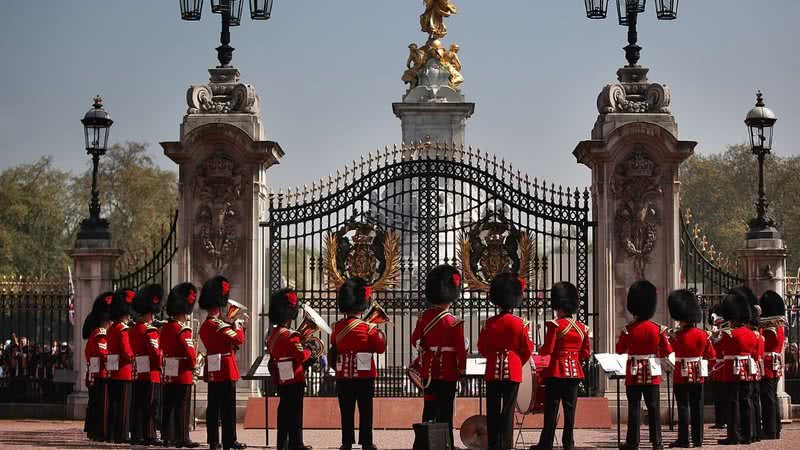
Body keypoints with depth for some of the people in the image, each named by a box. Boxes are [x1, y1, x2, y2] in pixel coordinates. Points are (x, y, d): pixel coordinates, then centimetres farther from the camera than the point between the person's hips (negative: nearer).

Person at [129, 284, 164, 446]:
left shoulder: (134, 329, 13)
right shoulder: (150, 330, -12)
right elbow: (155, 352, -17)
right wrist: (160, 366, -5)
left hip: (138, 374, 8)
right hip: (151, 374, -8)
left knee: (138, 406, 7)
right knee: (151, 407, -4)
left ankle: (136, 436, 8)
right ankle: (149, 436, -5)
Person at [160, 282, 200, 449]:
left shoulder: (165, 328, 10)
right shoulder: (183, 329, -14)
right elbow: (190, 353, -19)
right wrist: (193, 365, -3)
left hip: (167, 375, 8)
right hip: (182, 375, -8)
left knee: (167, 407, 9)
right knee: (182, 408, -5)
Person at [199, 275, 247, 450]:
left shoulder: (204, 326, 13)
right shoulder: (218, 325, -16)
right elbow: (238, 339, -18)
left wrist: (234, 326, 12)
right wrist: (238, 326, -1)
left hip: (212, 371, 9)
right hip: (225, 370, -9)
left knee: (213, 407, 9)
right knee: (228, 407, -6)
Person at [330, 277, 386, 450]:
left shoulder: (337, 328, -2)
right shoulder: (369, 328, -10)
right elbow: (380, 348, 1)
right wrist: (380, 334, 16)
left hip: (343, 377, 2)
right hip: (365, 377, -2)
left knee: (347, 413, 7)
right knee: (365, 412, 5)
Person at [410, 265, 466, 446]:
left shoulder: (424, 317, -1)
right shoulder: (454, 322, -13)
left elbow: (415, 340, 5)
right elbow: (461, 349, -11)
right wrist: (461, 368, 2)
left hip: (429, 369, 4)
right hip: (448, 370, -4)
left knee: (429, 405, 11)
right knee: (445, 409, 2)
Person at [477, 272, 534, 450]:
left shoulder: (489, 323, -2)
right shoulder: (520, 324, -5)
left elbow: (482, 348, 5)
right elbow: (527, 350, 1)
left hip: (493, 370, 1)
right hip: (513, 371, -1)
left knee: (492, 409, 6)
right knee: (508, 409, 1)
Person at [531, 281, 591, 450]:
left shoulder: (555, 325, -10)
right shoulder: (582, 328, 7)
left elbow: (547, 350, -13)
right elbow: (586, 353, 9)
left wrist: (540, 349, 8)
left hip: (556, 371, -5)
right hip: (575, 371, 5)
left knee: (551, 408, -1)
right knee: (570, 408, 8)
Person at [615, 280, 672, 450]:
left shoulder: (628, 329, -7)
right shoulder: (658, 329, -4)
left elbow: (620, 350, 4)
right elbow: (667, 351, 0)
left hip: (634, 373, -1)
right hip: (652, 373, 1)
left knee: (634, 407, 2)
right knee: (653, 407, 5)